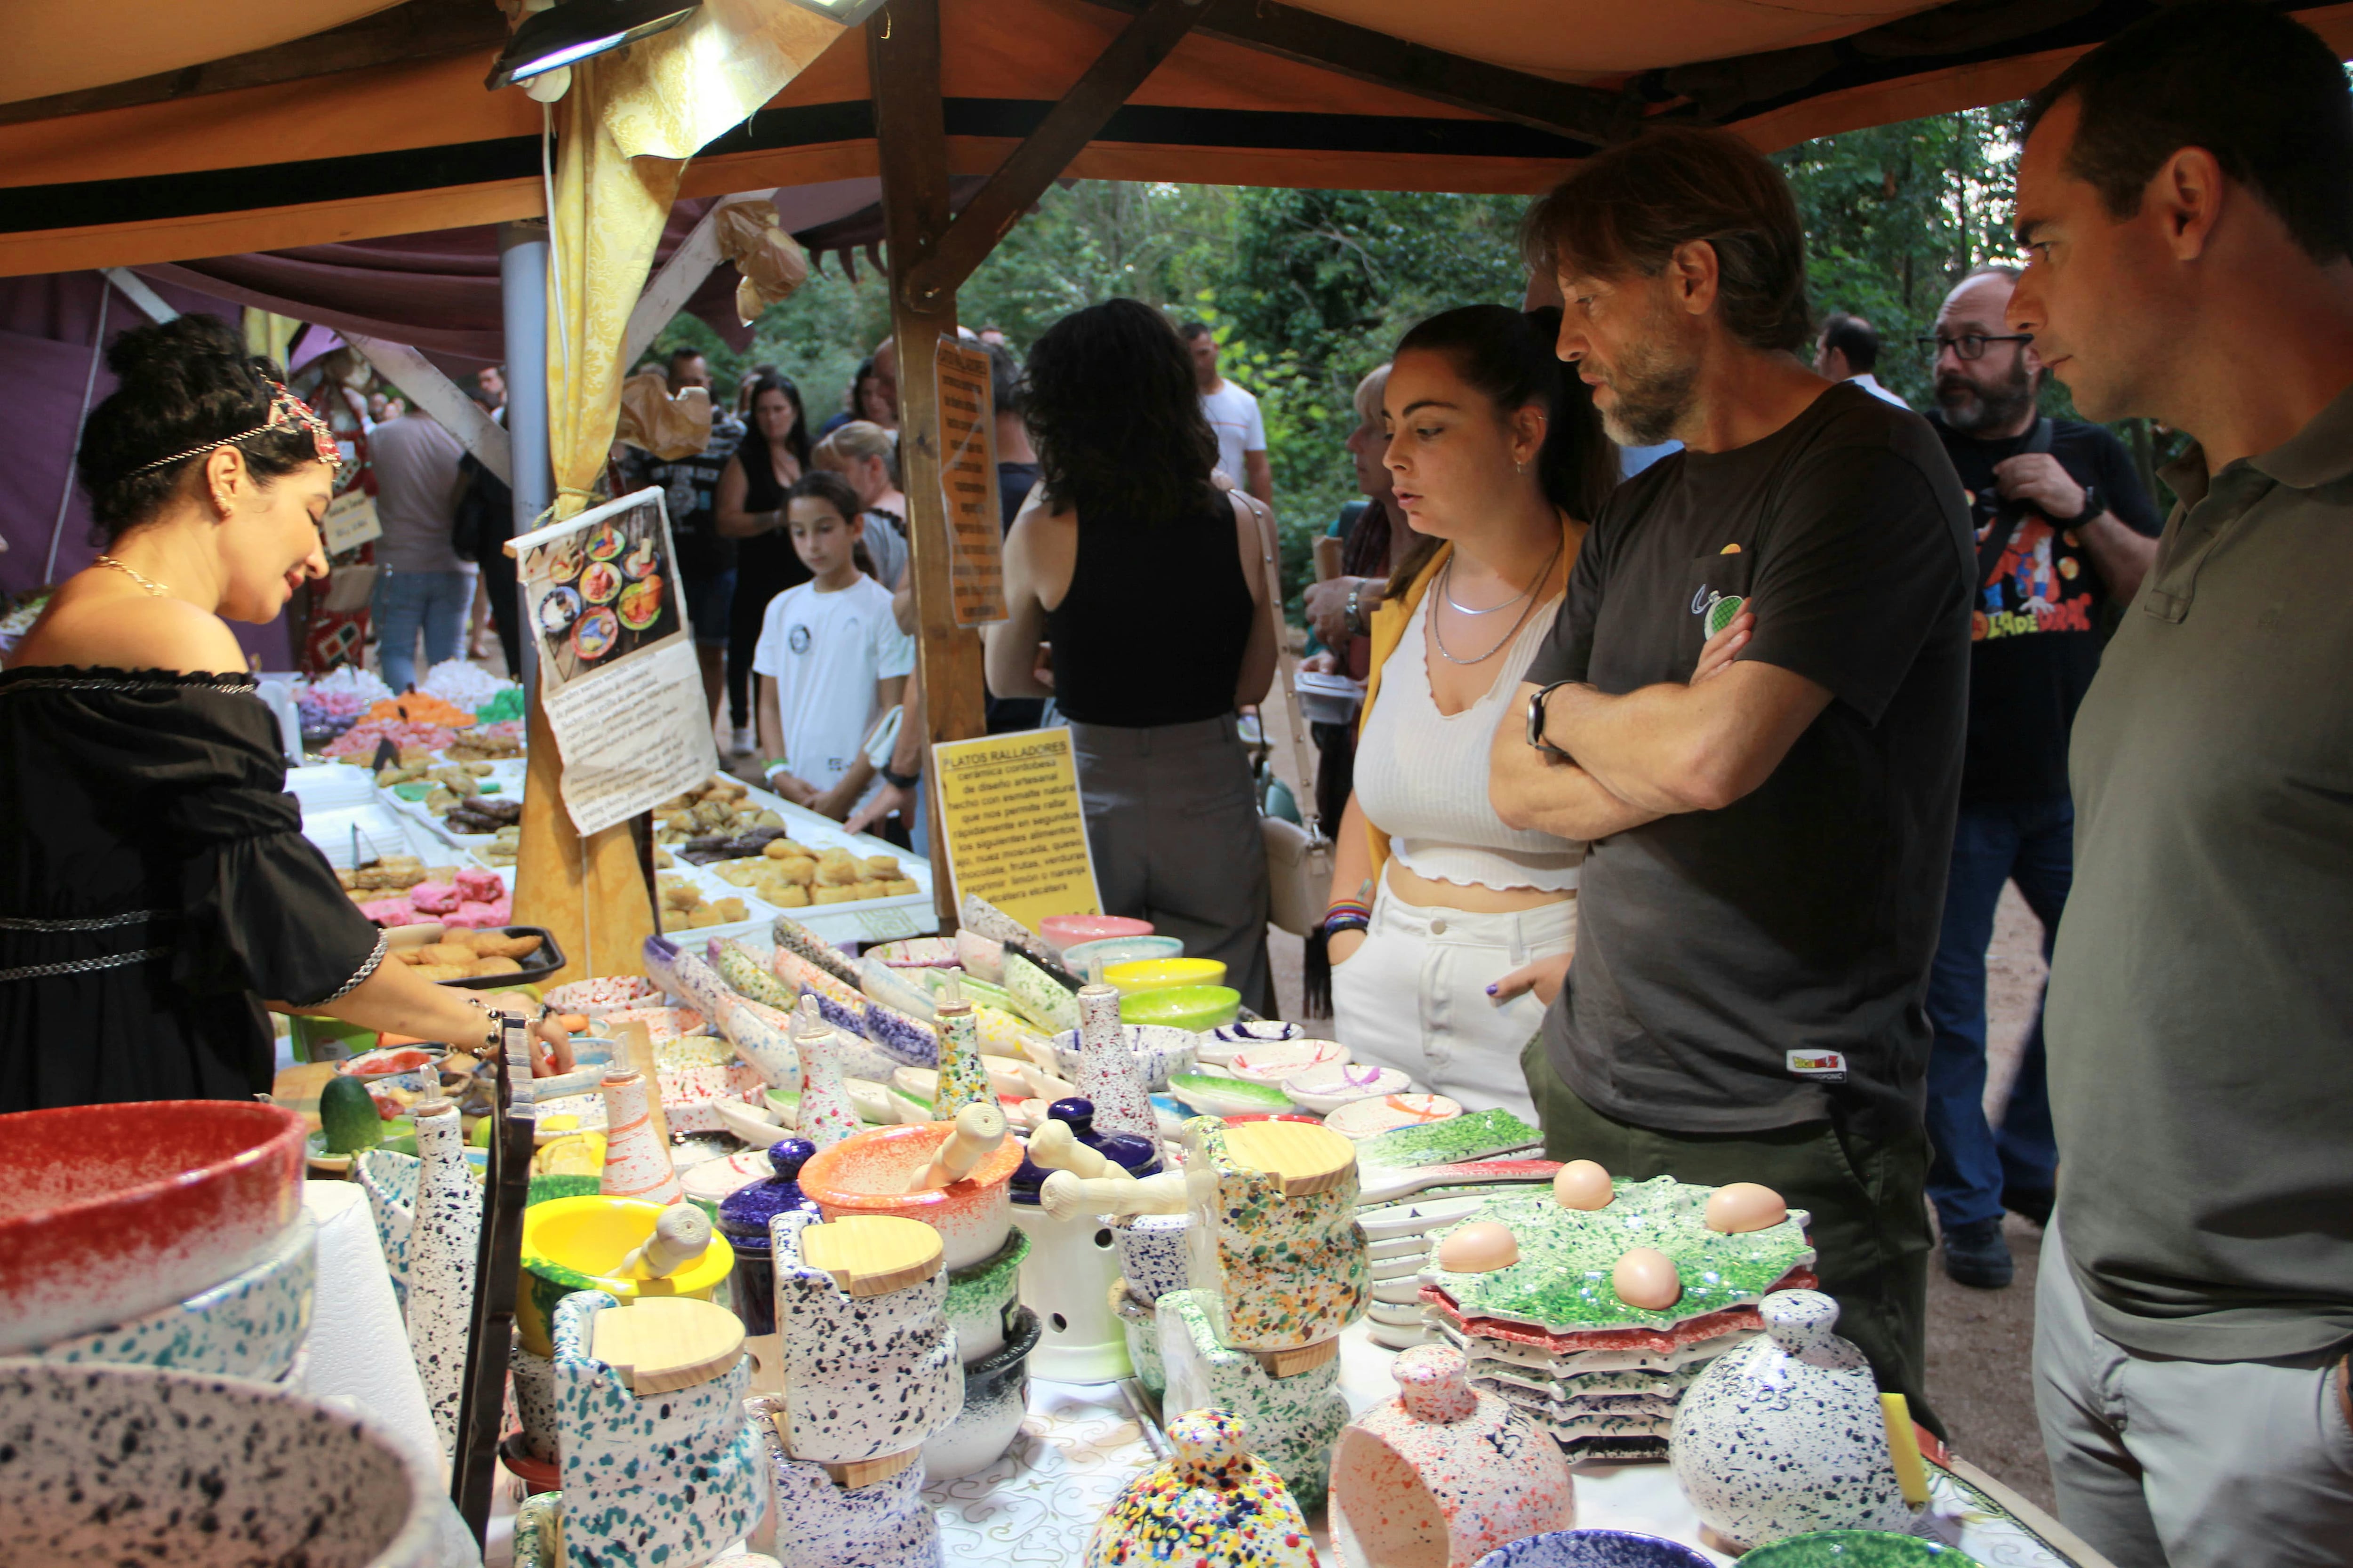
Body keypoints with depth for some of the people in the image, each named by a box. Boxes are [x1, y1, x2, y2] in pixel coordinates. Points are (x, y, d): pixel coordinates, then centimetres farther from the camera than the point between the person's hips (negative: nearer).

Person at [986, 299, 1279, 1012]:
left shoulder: (1043, 531, -10)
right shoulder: (1240, 522, -5)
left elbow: (1005, 679, 6)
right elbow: (1254, 684, 6)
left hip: (1090, 796, -1)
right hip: (1212, 797, 2)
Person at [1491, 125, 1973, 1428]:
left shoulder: (1866, 470, -11)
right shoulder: (1641, 510, 14)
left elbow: (1714, 754, -24)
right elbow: (1519, 784, 11)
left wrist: (1571, 710, -3)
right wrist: (1656, 748, -9)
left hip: (1781, 1140, -7)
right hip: (1588, 1092, 8)